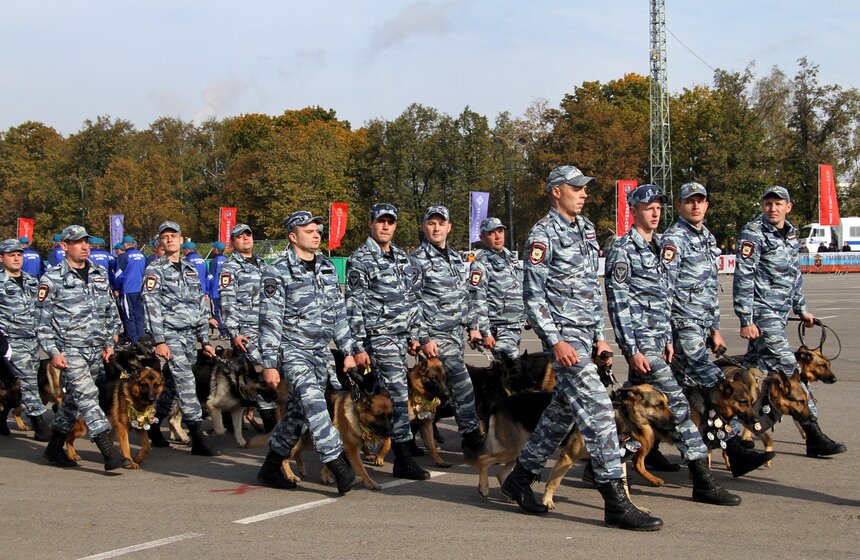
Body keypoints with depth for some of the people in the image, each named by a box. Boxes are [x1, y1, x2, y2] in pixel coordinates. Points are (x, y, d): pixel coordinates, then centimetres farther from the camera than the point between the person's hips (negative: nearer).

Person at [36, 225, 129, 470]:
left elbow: (110, 311, 21)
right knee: (87, 396, -15)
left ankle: (54, 449, 27)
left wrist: (110, 342, 14)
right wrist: (53, 352, -11)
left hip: (95, 349, 6)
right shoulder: (53, 278, -4)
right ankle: (110, 452, -21)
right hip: (69, 349, -6)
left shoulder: (100, 275, 13)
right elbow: (43, 319, -5)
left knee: (73, 400, 13)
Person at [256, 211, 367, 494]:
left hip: (322, 351, 6)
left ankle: (270, 468, 22)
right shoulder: (278, 272, -7)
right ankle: (339, 467, -24)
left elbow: (338, 313, 19)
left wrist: (350, 349, 14)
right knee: (315, 404, -20)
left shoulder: (327, 268, 13)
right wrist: (270, 364, -14)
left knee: (299, 412, 9)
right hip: (293, 351, -6)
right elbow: (270, 320, -10)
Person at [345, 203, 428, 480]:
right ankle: (404, 460, -9)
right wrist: (359, 346, -13)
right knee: (398, 394, -11)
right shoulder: (360, 260, -7)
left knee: (382, 393, 11)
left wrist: (413, 335, 18)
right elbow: (354, 305, -10)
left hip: (401, 335, 7)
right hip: (379, 336, -7)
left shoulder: (402, 258, 16)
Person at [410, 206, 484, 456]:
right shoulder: (416, 260, -7)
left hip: (457, 331, 7)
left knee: (440, 383, 10)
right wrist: (424, 338, -15)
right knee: (462, 382, -14)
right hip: (436, 333, -7)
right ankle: (472, 434, -10)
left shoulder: (457, 258, 16)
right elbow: (412, 303, -10)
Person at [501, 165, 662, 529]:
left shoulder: (587, 230, 16)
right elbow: (533, 295, -12)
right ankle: (615, 501, -12)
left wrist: (599, 335, 17)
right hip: (565, 335, -9)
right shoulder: (543, 235, -9)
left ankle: (521, 477, 27)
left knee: (562, 410, 14)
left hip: (586, 333, 9)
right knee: (598, 410, -13)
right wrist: (555, 342, -19)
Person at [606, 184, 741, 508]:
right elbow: (618, 305, -13)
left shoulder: (657, 247, 16)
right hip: (640, 340, -9)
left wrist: (668, 339, 16)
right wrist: (632, 350, -17)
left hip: (657, 338, 9)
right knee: (677, 403, -12)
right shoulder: (623, 251, -9)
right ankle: (702, 481, -12)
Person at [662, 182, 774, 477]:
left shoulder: (708, 238, 18)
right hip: (682, 323, -8)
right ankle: (736, 453, -12)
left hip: (702, 324, 8)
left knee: (684, 386, 8)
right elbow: (664, 288, -13)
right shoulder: (674, 238, -8)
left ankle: (650, 451, 16)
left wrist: (715, 327, 21)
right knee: (714, 385, -12)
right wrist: (666, 333, -16)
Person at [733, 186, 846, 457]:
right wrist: (746, 320, -19)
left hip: (779, 311, 8)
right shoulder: (753, 233, -11)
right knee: (789, 370, -11)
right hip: (762, 312, -8)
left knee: (753, 367, 11)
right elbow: (743, 277, -15)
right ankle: (813, 436, -12)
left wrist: (801, 308, 24)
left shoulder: (791, 233, 13)